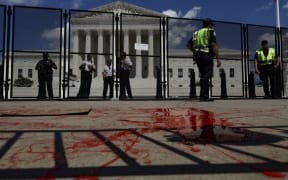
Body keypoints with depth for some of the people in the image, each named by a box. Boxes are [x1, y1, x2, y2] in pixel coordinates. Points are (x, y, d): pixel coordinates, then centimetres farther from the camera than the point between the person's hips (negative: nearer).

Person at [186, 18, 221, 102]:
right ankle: (203, 96, -10)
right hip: (207, 56, -6)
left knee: (203, 76, 13)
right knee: (206, 76, -7)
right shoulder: (211, 32, 0)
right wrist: (218, 58, -14)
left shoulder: (196, 33, 19)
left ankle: (205, 95, 16)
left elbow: (188, 45, 18)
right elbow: (214, 45, -13)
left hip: (197, 57, 7)